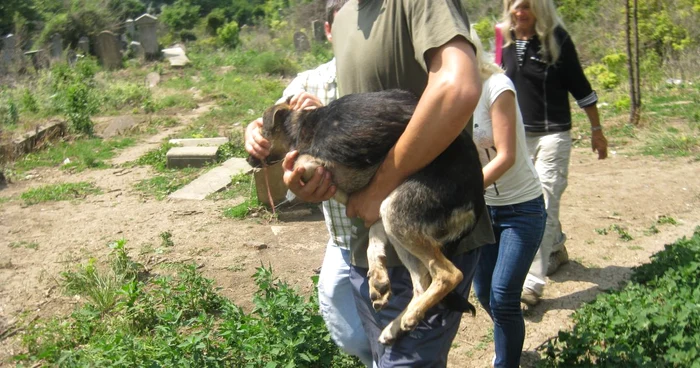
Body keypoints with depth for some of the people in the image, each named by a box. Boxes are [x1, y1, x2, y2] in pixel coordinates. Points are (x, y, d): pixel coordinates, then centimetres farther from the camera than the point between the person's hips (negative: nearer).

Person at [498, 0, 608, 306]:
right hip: (518, 135, 5)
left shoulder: (557, 39, -10)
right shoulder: (506, 42, 3)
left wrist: (597, 131, -1)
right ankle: (557, 249, 41)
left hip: (552, 135, -5)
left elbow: (580, 88, -5)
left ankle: (533, 282, -6)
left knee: (544, 204, -8)